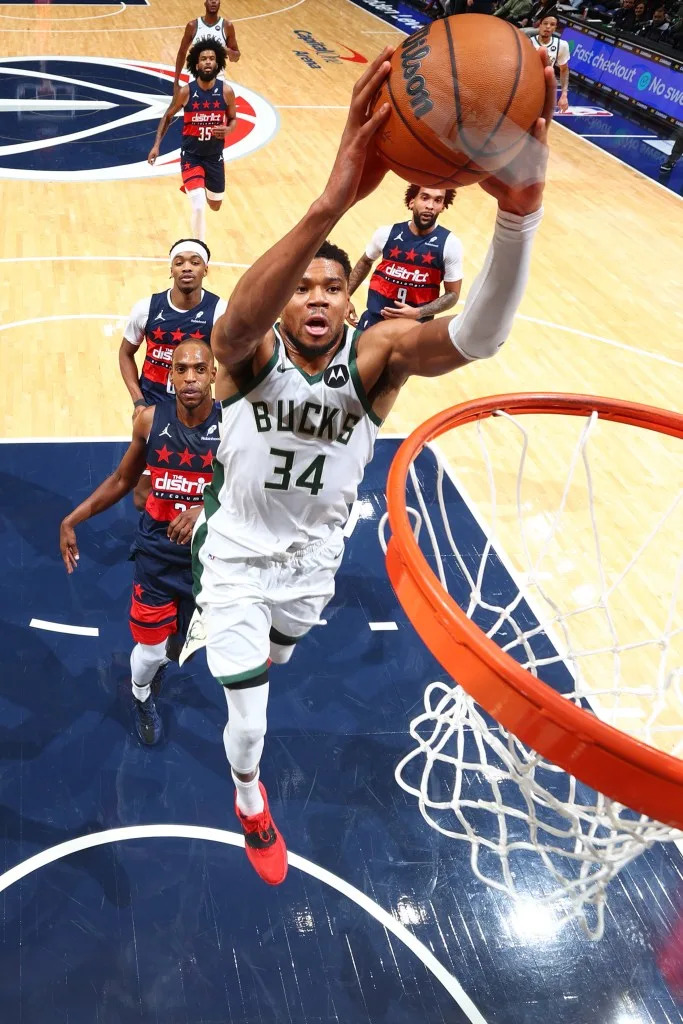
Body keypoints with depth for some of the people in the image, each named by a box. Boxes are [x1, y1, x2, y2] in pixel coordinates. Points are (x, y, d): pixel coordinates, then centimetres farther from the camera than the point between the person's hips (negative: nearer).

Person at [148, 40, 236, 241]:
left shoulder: (226, 91, -10)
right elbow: (168, 117, 2)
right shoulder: (186, 92, -13)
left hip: (215, 156, 3)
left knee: (215, 205, 19)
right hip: (191, 155, -3)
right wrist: (157, 145, -3)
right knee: (199, 206, -20)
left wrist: (227, 129, -18)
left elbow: (233, 119, 6)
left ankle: (193, 187, 55)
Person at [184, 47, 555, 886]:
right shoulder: (251, 353, -25)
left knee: (271, 662, 31)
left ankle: (219, 635, 70)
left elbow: (477, 336, -44)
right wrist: (333, 203, -70)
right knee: (249, 726, 2)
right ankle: (250, 800, 39)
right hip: (236, 555, -3)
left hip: (312, 561, 3)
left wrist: (520, 206, -64)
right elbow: (238, 320, -53)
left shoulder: (375, 356, -23)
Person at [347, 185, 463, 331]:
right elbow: (365, 262, 17)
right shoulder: (387, 233, -2)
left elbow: (453, 294, -5)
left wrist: (418, 313, -18)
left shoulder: (449, 244, -9)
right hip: (375, 319, 2)